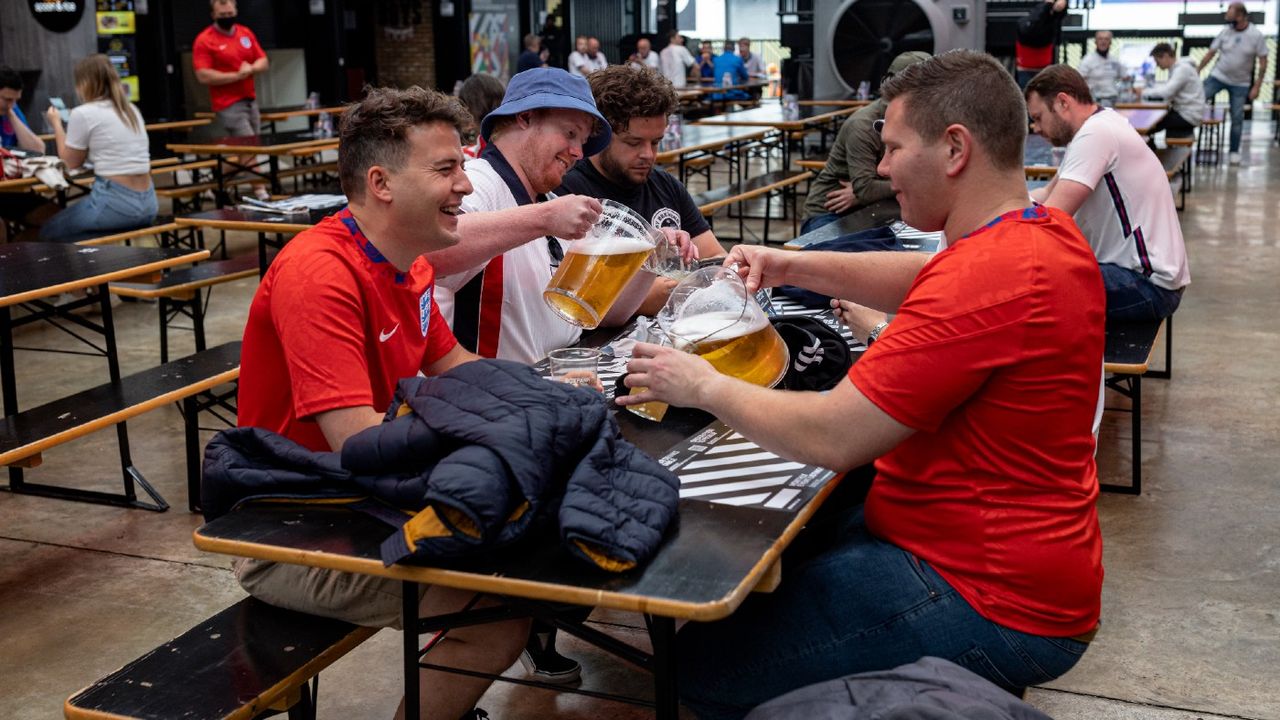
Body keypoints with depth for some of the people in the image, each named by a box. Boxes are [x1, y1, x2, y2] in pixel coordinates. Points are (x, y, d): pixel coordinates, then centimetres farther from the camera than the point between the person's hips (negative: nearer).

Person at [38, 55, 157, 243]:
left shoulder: (84, 113, -8)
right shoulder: (132, 109, 12)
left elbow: (71, 162, 5)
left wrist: (56, 124, 17)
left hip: (116, 203, -8)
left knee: (49, 231, 15)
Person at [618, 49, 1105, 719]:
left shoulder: (989, 274, -28)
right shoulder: (1048, 232, 4)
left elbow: (832, 437, -26)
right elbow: (922, 280, 21)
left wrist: (705, 387, -10)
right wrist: (795, 266, 6)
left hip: (991, 605, -10)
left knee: (702, 664, -7)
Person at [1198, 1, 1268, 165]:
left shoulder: (1256, 36, -11)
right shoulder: (1226, 32, -7)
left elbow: (1263, 62, -7)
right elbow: (1211, 53, 0)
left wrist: (1257, 86, -11)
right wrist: (1196, 72, -5)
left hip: (1240, 84, -1)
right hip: (1218, 77, 1)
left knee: (1237, 118, 4)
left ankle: (1234, 151, 17)